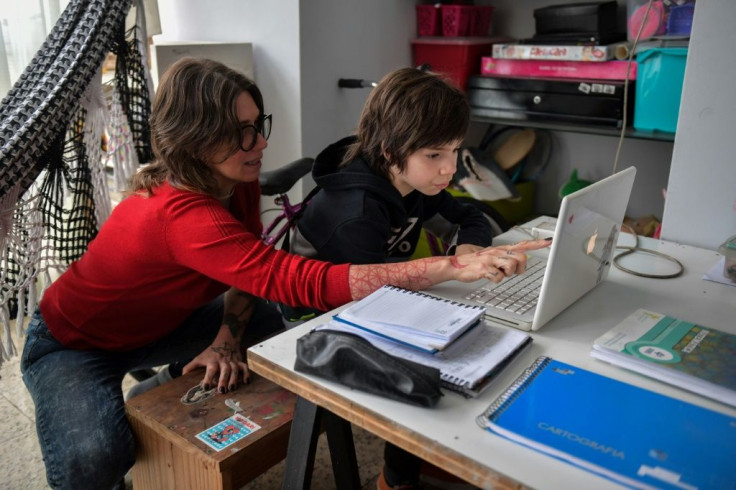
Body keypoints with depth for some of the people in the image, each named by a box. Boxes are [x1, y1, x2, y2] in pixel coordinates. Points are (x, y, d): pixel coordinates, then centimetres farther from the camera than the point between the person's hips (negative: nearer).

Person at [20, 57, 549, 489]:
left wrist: (226, 340, -23)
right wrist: (454, 266, -53)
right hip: (72, 345, -7)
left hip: (155, 324, 7)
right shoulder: (183, 215, -41)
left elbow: (250, 270, -5)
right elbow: (304, 282, -49)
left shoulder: (237, 181, -16)